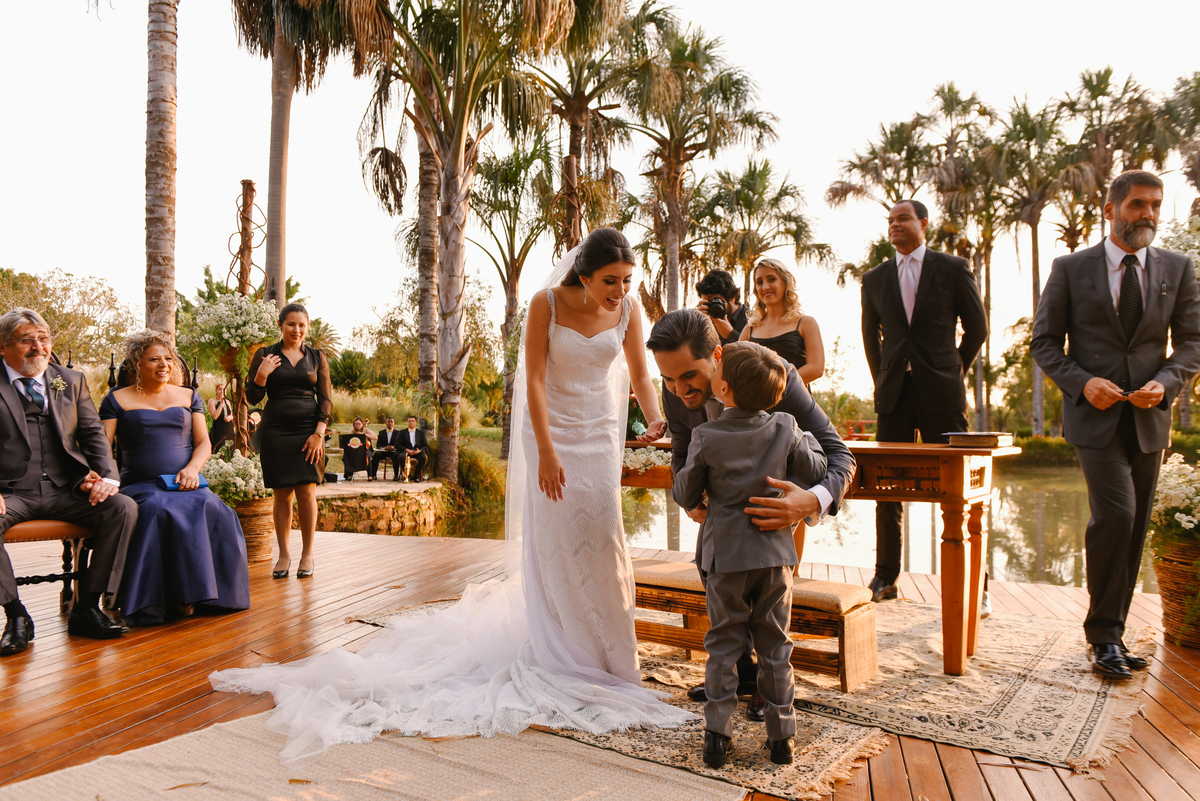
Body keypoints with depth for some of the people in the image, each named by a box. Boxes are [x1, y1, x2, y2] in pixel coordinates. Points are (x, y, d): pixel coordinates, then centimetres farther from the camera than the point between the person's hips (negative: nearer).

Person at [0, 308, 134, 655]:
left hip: (65, 490, 3)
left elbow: (93, 435, 13)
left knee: (124, 508, -21)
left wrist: (107, 477, -6)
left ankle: (86, 608, -11)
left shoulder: (72, 381, 16)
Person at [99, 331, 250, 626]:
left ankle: (186, 595, -24)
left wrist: (192, 468, -9)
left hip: (185, 484, 2)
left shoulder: (189, 396, 19)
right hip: (140, 486, -1)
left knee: (212, 510, -32)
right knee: (157, 511, -36)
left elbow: (204, 443, 13)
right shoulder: (118, 400, 12)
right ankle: (151, 601, -28)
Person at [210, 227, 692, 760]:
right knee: (552, 540, 1)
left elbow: (640, 375, 0)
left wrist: (654, 417, -19)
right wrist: (547, 451, -20)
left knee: (601, 534, 3)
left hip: (599, 434, 3)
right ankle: (558, 652, 18)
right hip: (550, 430, -2)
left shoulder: (628, 309, -6)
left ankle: (602, 647, 24)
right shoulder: (547, 303, -15)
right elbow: (534, 379, -15)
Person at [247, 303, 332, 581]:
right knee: (282, 494, 1)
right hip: (276, 431, 0)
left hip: (309, 430, 0)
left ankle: (307, 554, 4)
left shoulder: (317, 357, 9)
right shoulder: (265, 355, 7)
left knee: (306, 491, -5)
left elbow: (326, 399, 6)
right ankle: (283, 554, 11)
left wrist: (319, 433, -5)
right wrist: (260, 376, -14)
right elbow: (253, 398, 6)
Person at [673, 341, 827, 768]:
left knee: (723, 643, 10)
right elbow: (815, 470, 4)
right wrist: (807, 439, 21)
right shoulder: (785, 428, -6)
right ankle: (781, 736, 21)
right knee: (774, 644, 13)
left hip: (725, 554, -2)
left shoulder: (705, 436, -12)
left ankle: (717, 734, 13)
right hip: (775, 553, 2)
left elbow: (686, 495, -3)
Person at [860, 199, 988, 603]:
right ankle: (885, 577, 16)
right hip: (893, 396, 3)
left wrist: (953, 373, 10)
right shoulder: (874, 279, 11)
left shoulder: (953, 268, 3)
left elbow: (977, 328, 9)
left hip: (941, 393, -2)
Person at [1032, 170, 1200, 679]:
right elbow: (1044, 342, 1)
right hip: (1095, 415, -4)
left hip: (1149, 418, 4)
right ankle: (1104, 635, -2)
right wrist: (1082, 383, -14)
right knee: (1115, 516, -17)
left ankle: (1109, 633, 21)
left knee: (1133, 531, 7)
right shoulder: (1071, 269, 1)